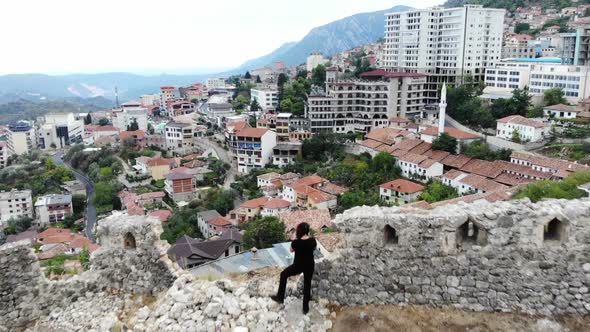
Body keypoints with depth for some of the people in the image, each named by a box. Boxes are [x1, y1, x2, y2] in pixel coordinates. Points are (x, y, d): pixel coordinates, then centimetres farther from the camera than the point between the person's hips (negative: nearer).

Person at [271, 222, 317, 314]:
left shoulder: (296, 242, -24)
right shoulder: (312, 241, -17)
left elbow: (291, 250, -2)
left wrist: (294, 238, -3)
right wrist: (308, 237, 4)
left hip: (298, 266, -2)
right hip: (309, 266, 3)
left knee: (283, 275, 22)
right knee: (307, 284, 19)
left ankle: (280, 297, 29)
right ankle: (305, 307, 30)